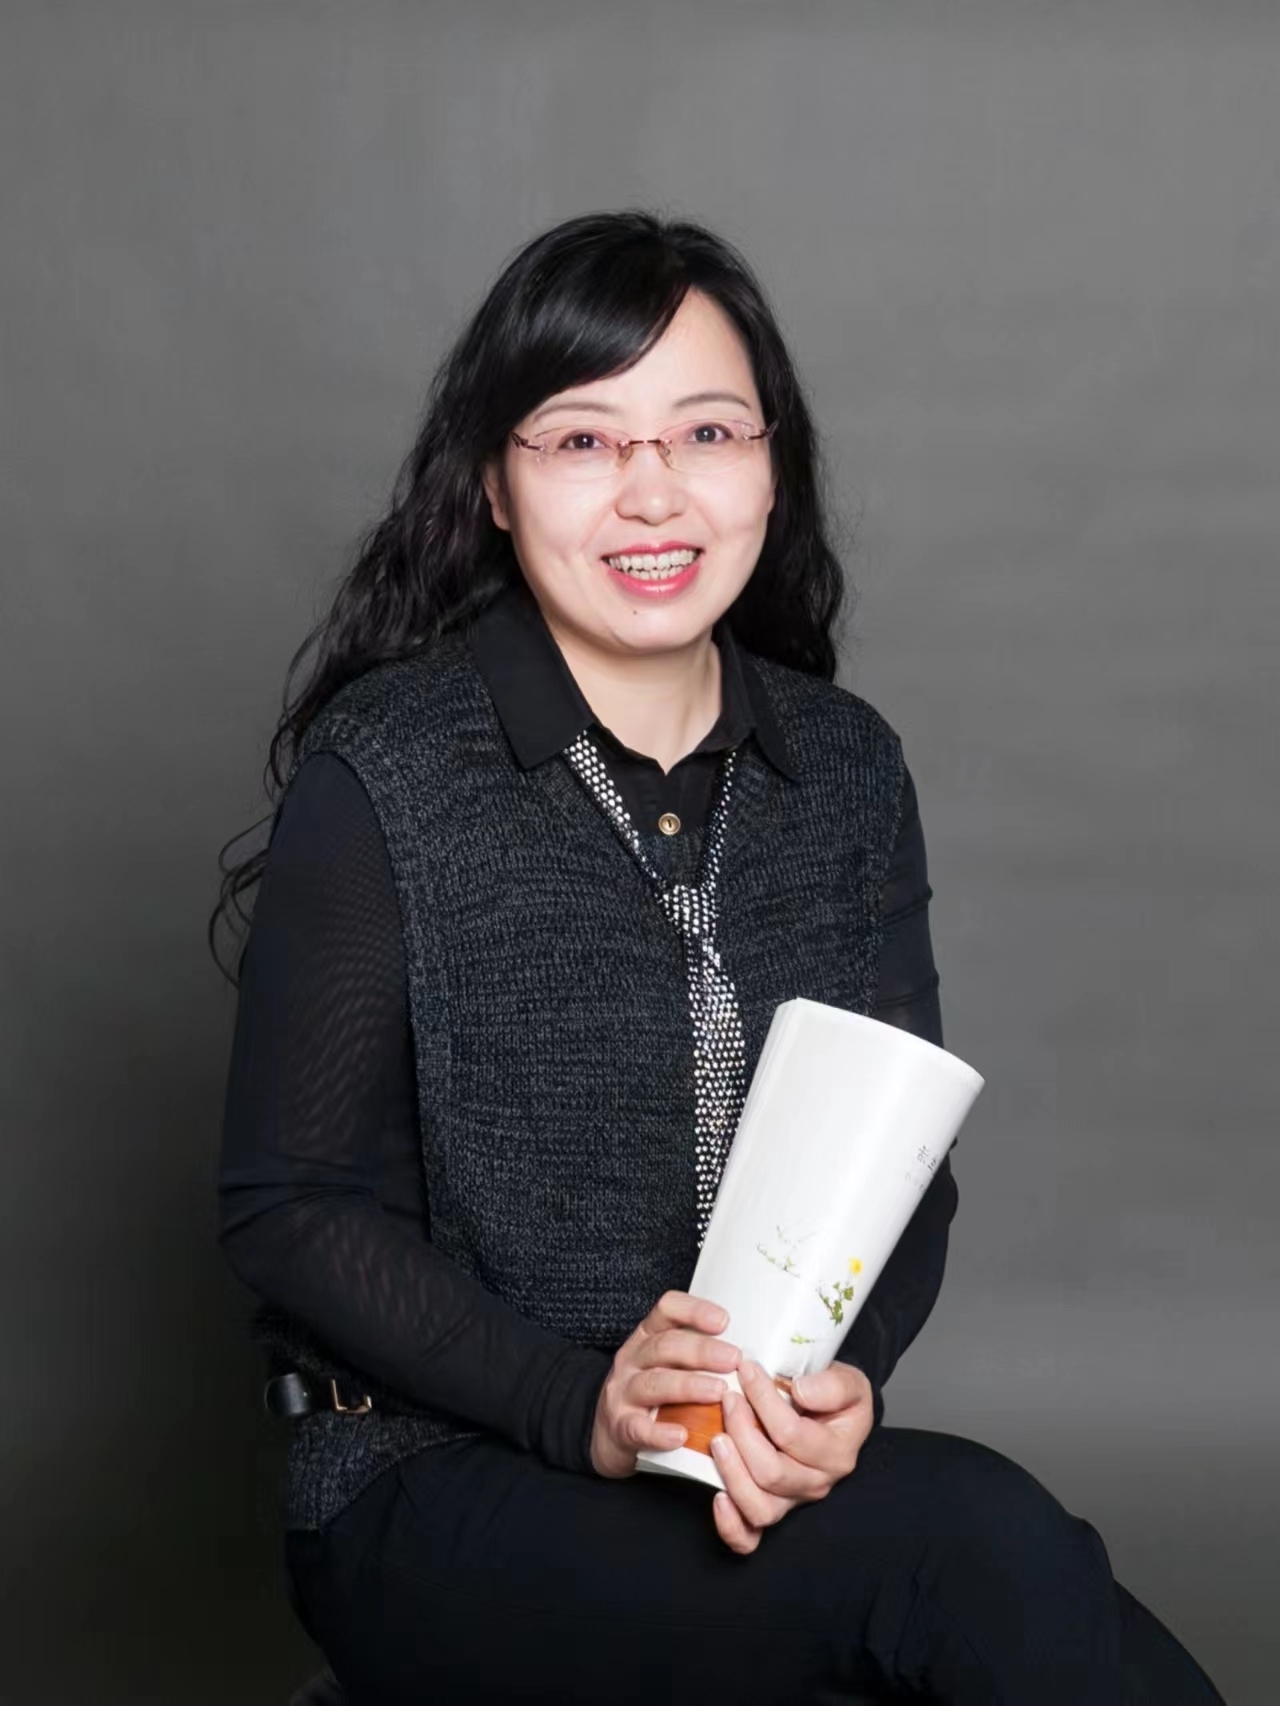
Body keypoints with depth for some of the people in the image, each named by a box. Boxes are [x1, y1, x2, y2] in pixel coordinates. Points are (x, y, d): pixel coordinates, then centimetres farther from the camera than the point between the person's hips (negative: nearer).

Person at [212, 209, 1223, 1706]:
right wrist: (581, 1402, -18)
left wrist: (842, 1378, -13)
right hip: (443, 1489, -4)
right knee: (972, 1541, -29)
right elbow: (289, 1207, -5)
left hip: (785, 1475, 4)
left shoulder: (847, 768, 8)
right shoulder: (380, 776, -7)